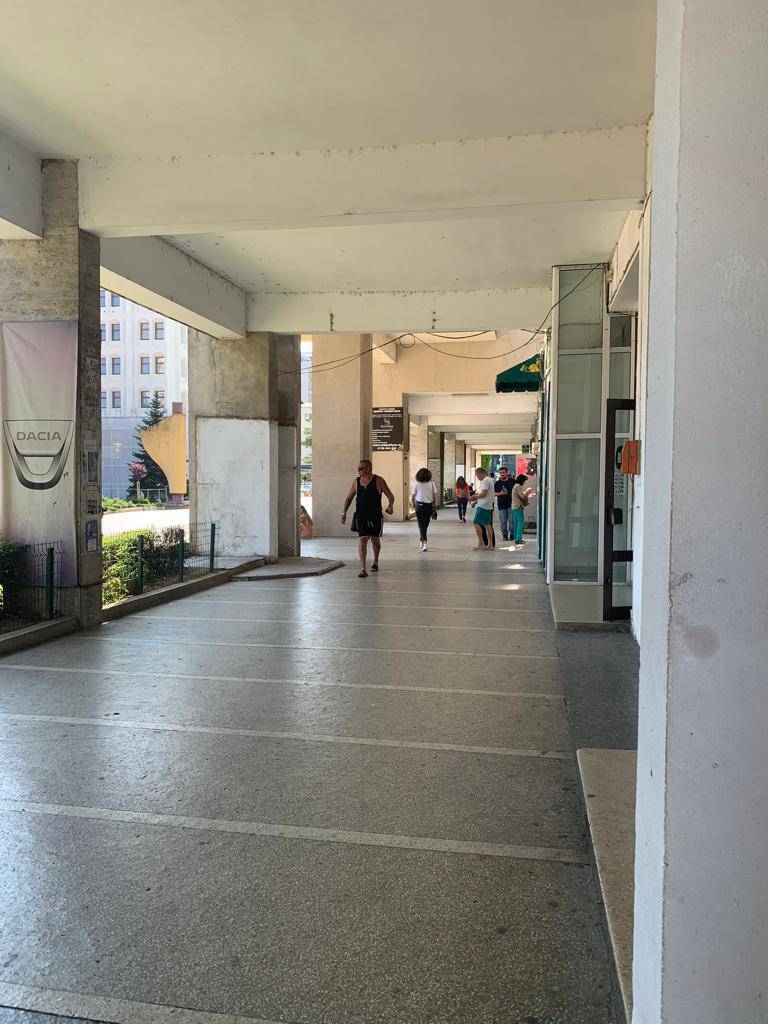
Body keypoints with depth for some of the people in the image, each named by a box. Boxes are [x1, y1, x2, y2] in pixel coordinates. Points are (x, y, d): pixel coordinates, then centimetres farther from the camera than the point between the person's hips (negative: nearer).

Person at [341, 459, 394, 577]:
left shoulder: (378, 481, -5)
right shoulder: (357, 481, 6)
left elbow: (390, 496, -4)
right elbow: (349, 498, 14)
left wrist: (390, 506, -24)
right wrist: (344, 512, 4)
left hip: (375, 516, -1)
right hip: (361, 517, 2)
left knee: (375, 540, 13)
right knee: (362, 540, -10)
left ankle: (375, 562, 40)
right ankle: (362, 569, -13)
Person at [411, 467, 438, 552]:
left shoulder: (416, 484, -3)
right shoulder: (431, 484, 0)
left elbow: (412, 497, -2)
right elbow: (435, 496, -1)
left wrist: (414, 506, 12)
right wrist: (434, 507, 8)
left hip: (420, 506, -2)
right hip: (429, 506, 2)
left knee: (421, 525, 1)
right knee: (425, 525, 16)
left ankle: (424, 543, -11)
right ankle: (421, 540, 25)